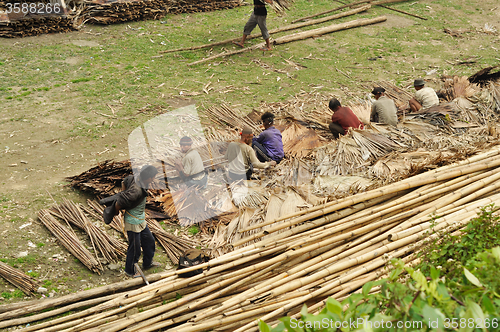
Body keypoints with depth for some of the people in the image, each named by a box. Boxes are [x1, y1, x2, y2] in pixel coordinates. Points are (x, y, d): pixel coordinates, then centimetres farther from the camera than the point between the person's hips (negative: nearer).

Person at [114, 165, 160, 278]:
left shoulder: (135, 180, -7)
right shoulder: (136, 191, -35)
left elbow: (124, 182, 15)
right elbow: (118, 204, -28)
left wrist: (124, 194, 18)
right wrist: (117, 212, -7)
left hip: (141, 220, 9)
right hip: (133, 223, -9)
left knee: (149, 241, 23)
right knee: (135, 247, 9)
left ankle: (147, 263, 46)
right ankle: (130, 270, 31)